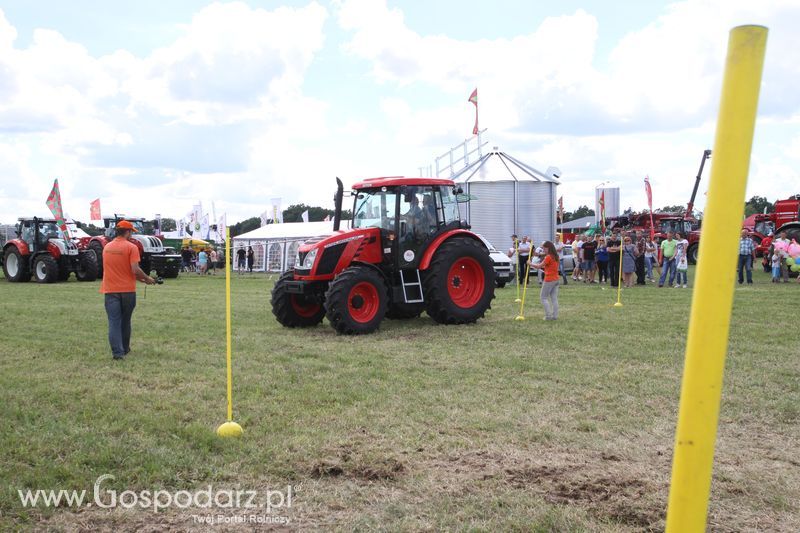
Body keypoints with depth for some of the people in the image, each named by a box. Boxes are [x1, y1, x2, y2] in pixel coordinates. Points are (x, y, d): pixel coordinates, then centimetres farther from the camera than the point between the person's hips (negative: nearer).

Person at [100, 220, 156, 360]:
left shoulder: (107, 247, 10)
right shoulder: (131, 247, -9)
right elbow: (135, 270, -18)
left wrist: (140, 278, 19)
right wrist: (147, 279, 0)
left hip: (110, 290, 3)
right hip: (127, 290, -3)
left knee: (114, 322, 0)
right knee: (125, 321, 13)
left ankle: (117, 352, -8)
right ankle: (125, 349, 26)